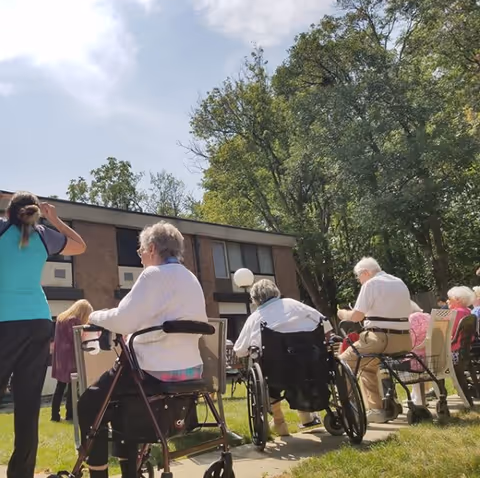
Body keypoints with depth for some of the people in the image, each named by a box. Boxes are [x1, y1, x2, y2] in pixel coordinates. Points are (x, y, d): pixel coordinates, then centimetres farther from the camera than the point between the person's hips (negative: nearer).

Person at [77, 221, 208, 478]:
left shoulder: (155, 274, -12)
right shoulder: (190, 278, 14)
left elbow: (123, 321, -18)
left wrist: (94, 316, 3)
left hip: (160, 371, -9)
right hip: (190, 369, 9)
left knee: (89, 403, 9)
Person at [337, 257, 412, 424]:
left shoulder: (371, 284, -7)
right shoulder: (400, 283, 17)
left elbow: (356, 316, -10)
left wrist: (343, 313, 10)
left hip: (380, 338, -8)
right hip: (404, 340, 8)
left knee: (344, 363, 8)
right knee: (368, 365, 28)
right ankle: (375, 409, 23)